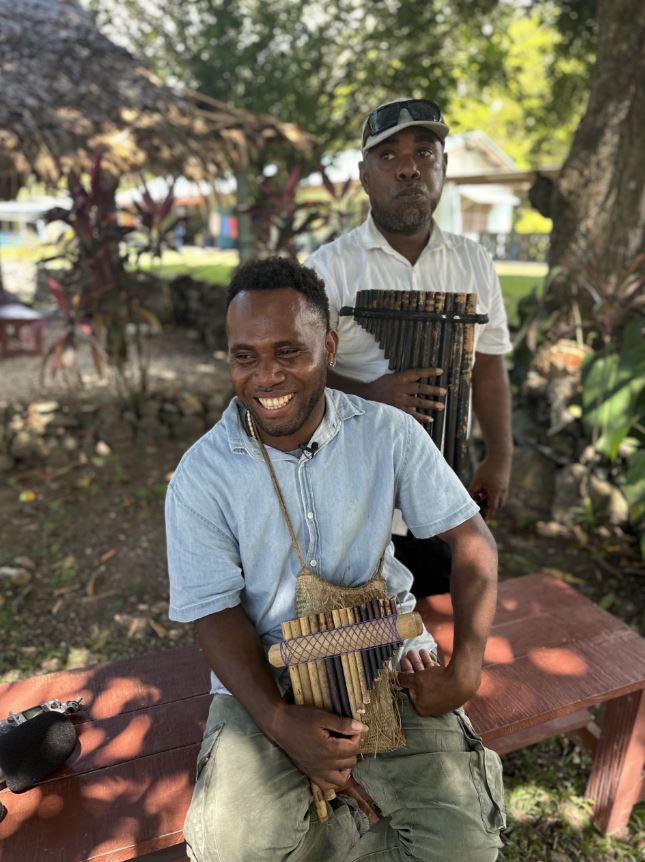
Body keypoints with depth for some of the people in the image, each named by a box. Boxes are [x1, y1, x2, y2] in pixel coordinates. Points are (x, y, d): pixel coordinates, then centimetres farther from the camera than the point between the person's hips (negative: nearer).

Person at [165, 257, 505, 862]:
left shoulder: (390, 434, -7)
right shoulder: (201, 473, -9)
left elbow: (471, 541, -3)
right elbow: (215, 611, -8)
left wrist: (466, 670, -15)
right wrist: (278, 721, -21)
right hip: (263, 676, 0)